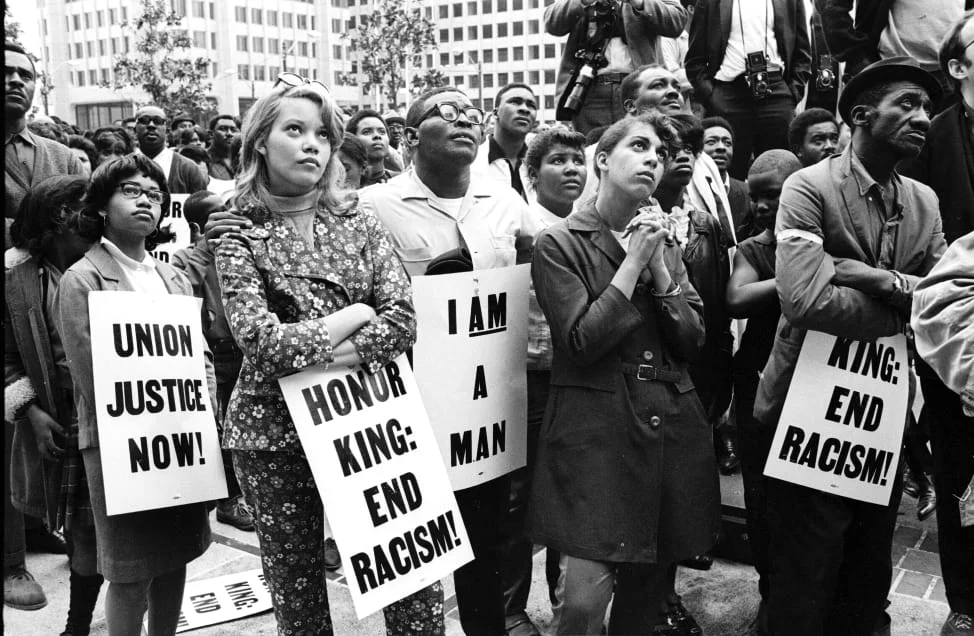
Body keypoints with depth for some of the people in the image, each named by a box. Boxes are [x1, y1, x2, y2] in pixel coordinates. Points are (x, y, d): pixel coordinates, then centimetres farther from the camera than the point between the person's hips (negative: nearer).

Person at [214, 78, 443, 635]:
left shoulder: (358, 221, 5)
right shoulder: (241, 238, -2)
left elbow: (402, 320, -5)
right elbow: (262, 343, -15)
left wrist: (309, 347, -15)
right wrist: (353, 315, -9)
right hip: (277, 429, -1)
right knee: (295, 582, 11)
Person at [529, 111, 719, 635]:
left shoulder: (664, 242, 14)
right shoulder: (559, 243, -2)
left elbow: (692, 342, 7)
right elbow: (582, 342, -12)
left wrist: (659, 268, -5)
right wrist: (632, 262, -10)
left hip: (671, 422, 5)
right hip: (595, 426, -5)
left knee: (648, 589, 12)